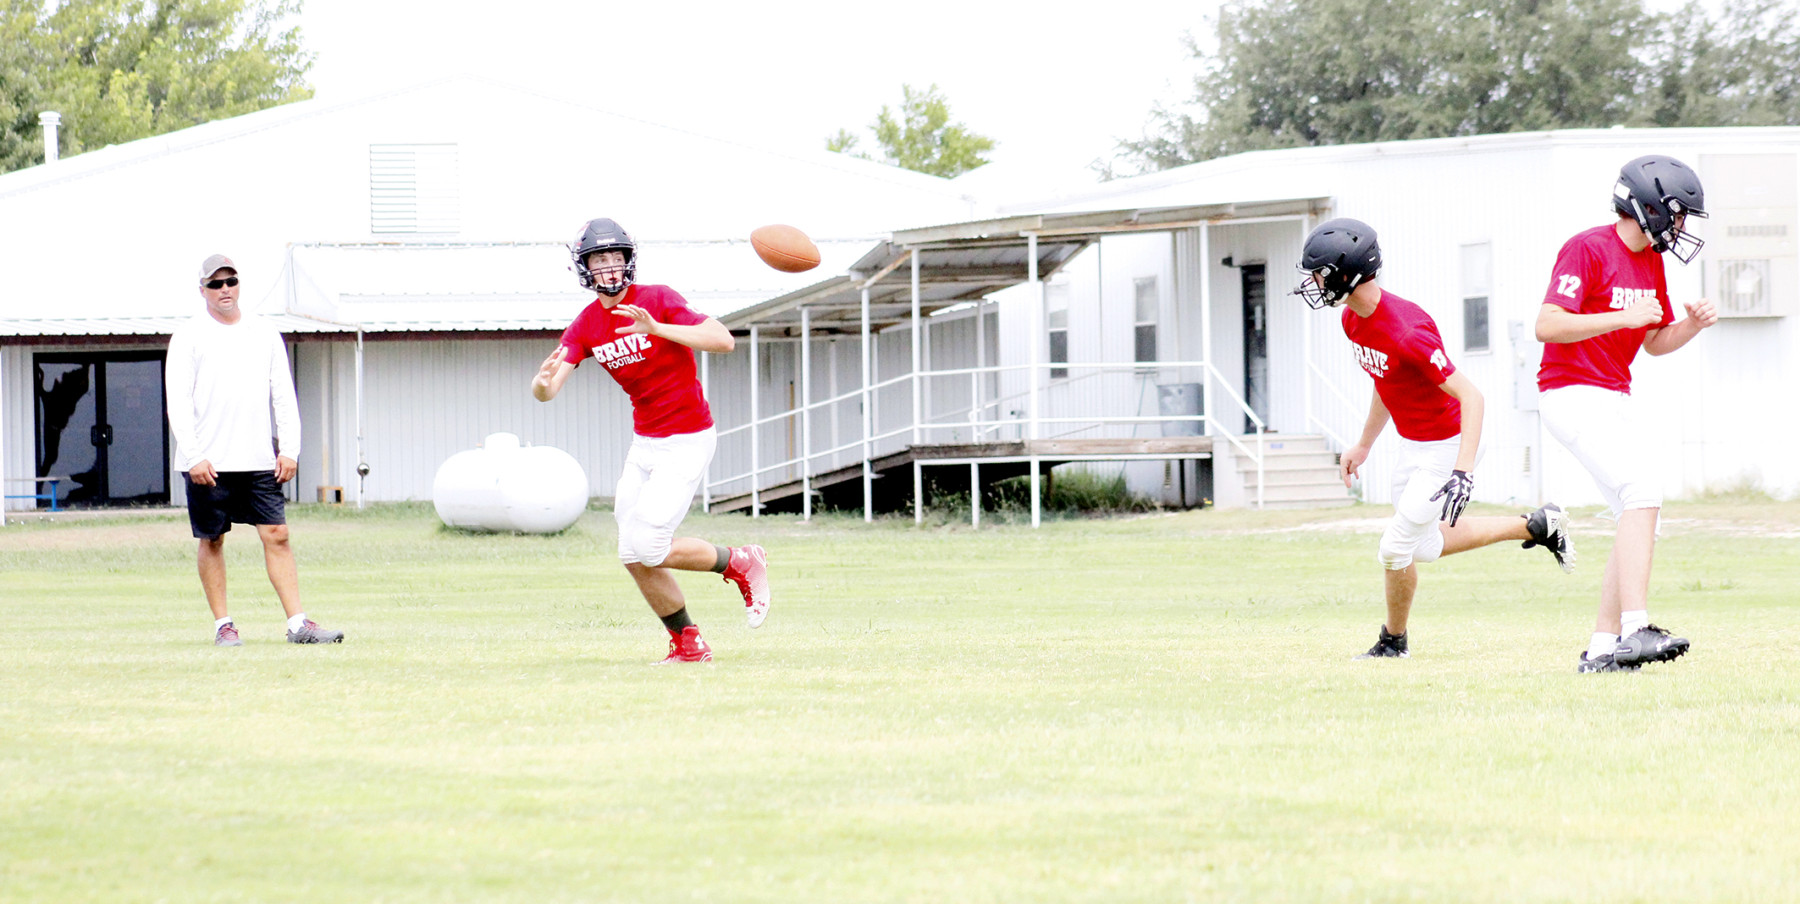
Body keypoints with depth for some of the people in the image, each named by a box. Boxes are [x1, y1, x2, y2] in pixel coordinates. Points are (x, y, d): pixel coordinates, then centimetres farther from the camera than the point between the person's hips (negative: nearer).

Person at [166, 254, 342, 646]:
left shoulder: (264, 334, 12)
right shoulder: (188, 337, 0)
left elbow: (283, 395, 12)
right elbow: (178, 403, -5)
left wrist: (289, 449, 2)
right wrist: (194, 457, -14)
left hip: (259, 462, 3)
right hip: (208, 463, -3)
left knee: (277, 534, -3)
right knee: (212, 541, 1)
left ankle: (298, 623, -5)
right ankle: (222, 625, 9)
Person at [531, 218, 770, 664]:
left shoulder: (658, 300, -14)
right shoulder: (586, 326, 1)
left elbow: (724, 341, -25)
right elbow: (545, 392, -9)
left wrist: (656, 329, -34)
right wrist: (543, 383, -34)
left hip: (688, 439, -7)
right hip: (644, 441, 7)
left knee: (645, 547, -15)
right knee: (635, 557, 4)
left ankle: (740, 564, 7)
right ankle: (688, 644, 20)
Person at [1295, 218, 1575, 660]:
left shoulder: (1406, 333, -32)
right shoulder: (1354, 319, -3)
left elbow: (1470, 396, -31)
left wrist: (1463, 472, -40)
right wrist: (1364, 445, 22)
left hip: (1446, 446, -10)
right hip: (1412, 445, 10)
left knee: (1396, 547, -4)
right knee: (1426, 547, 20)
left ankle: (1393, 641, 20)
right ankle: (1538, 526, 31)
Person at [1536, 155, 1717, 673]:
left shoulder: (1652, 263, 13)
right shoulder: (1589, 250, -14)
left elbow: (1656, 343, 23)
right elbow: (1547, 325, -23)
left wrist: (1692, 325, 2)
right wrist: (1624, 317, -25)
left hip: (1614, 400, 10)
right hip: (1572, 393, -10)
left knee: (1637, 522, 6)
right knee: (1642, 496, -24)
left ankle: (1602, 648, 10)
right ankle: (1635, 629, -32)